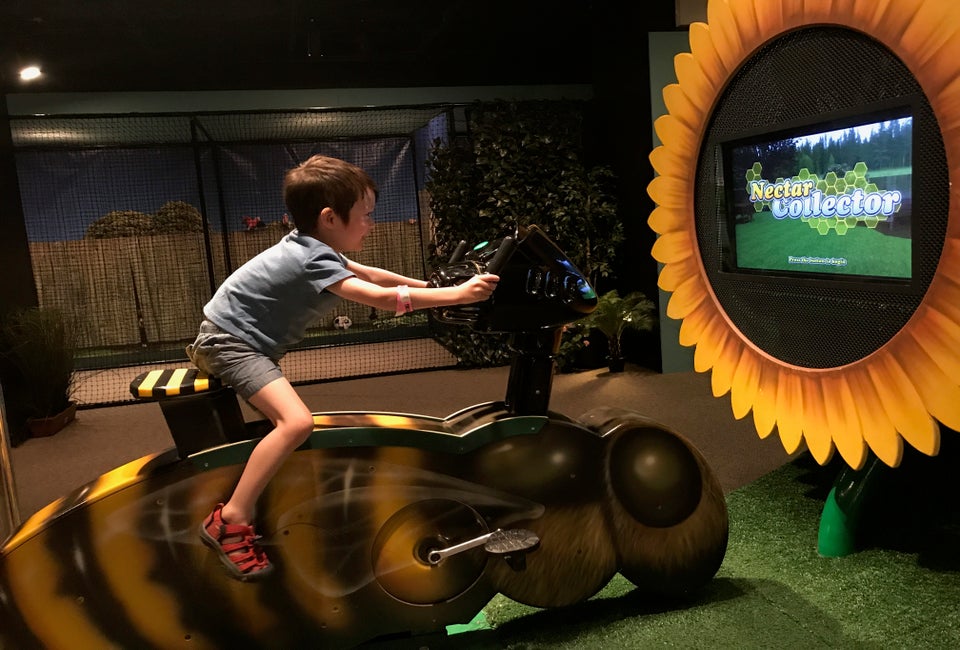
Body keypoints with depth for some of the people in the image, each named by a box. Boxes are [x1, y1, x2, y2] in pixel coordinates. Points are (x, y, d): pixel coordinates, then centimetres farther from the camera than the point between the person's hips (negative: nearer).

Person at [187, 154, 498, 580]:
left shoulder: (311, 246, 2)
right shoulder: (314, 260, -27)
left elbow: (370, 275, 14)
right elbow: (382, 298, -36)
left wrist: (429, 286, 12)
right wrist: (459, 294, -34)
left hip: (243, 337, 10)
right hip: (231, 342, -10)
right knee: (297, 421, -29)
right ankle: (230, 523, -21)